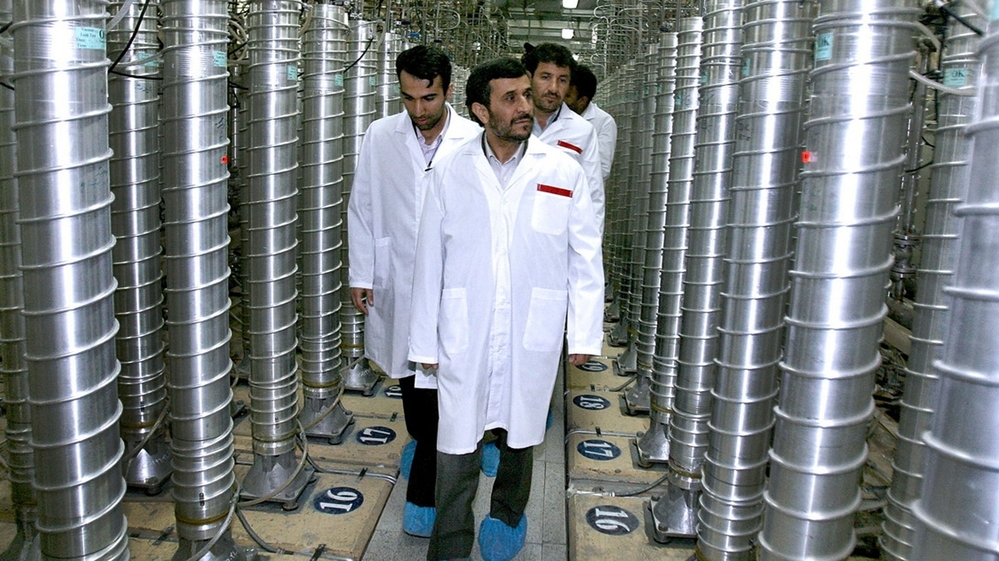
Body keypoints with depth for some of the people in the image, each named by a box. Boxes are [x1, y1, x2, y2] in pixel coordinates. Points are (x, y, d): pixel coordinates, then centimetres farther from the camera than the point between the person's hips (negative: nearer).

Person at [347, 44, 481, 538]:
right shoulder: (380, 136, -1)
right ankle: (421, 440, 47)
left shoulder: (475, 141, -8)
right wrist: (360, 274, 4)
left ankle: (424, 494, 11)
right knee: (409, 377, 19)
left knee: (440, 383, -2)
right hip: (396, 281, 3)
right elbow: (362, 209, 5)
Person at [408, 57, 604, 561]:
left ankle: (507, 517, 45)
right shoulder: (449, 175, 0)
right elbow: (429, 265, 3)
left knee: (520, 439, 18)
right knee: (456, 449, 3)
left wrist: (584, 335, 0)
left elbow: (585, 259, 2)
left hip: (531, 341, 1)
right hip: (464, 341, 0)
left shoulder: (563, 173, -1)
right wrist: (425, 343, 4)